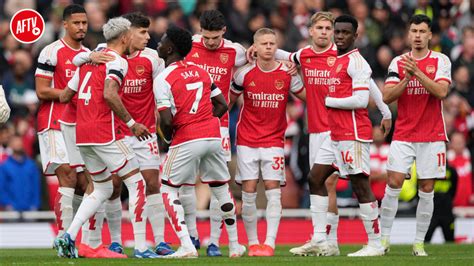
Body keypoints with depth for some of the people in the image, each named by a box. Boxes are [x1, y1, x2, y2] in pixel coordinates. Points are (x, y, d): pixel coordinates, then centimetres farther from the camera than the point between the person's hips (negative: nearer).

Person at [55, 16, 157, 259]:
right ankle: (140, 247, -4)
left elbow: (64, 96, 19)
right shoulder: (117, 61, -6)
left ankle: (69, 236, 5)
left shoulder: (89, 59, 17)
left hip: (81, 134, 8)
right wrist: (132, 123, -15)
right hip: (105, 132, -8)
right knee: (137, 184, 1)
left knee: (103, 189, 20)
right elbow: (110, 94, -22)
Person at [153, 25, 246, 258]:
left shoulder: (163, 79, -8)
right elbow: (222, 105, 15)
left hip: (186, 141, -6)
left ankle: (186, 246, -7)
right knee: (221, 188, 19)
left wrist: (168, 138, 4)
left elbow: (166, 120, -16)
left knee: (168, 189, 6)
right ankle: (234, 245, 24)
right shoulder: (200, 71, 12)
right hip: (213, 136, 6)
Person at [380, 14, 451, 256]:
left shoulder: (441, 61, 1)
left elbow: (441, 91, -15)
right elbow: (387, 97, -3)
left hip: (432, 135, -1)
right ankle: (384, 239, -1)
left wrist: (417, 72, -23)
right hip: (403, 134, 1)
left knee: (426, 189, 0)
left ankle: (419, 243, 6)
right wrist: (407, 78, -16)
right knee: (393, 184, -8)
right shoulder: (398, 62, 5)